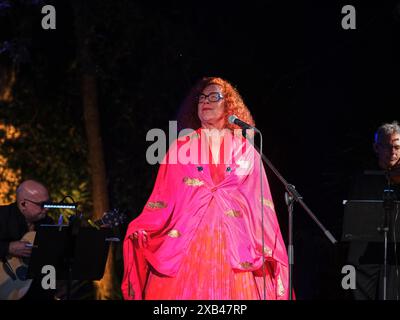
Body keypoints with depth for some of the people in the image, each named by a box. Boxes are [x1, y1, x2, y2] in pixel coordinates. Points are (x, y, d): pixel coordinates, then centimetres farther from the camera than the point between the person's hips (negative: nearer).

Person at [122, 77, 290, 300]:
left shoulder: (245, 148, 14)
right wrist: (143, 230, -8)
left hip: (235, 244, 0)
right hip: (186, 241, 0)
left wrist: (271, 251, -1)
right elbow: (165, 195, 7)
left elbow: (261, 202, 8)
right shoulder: (183, 145, 14)